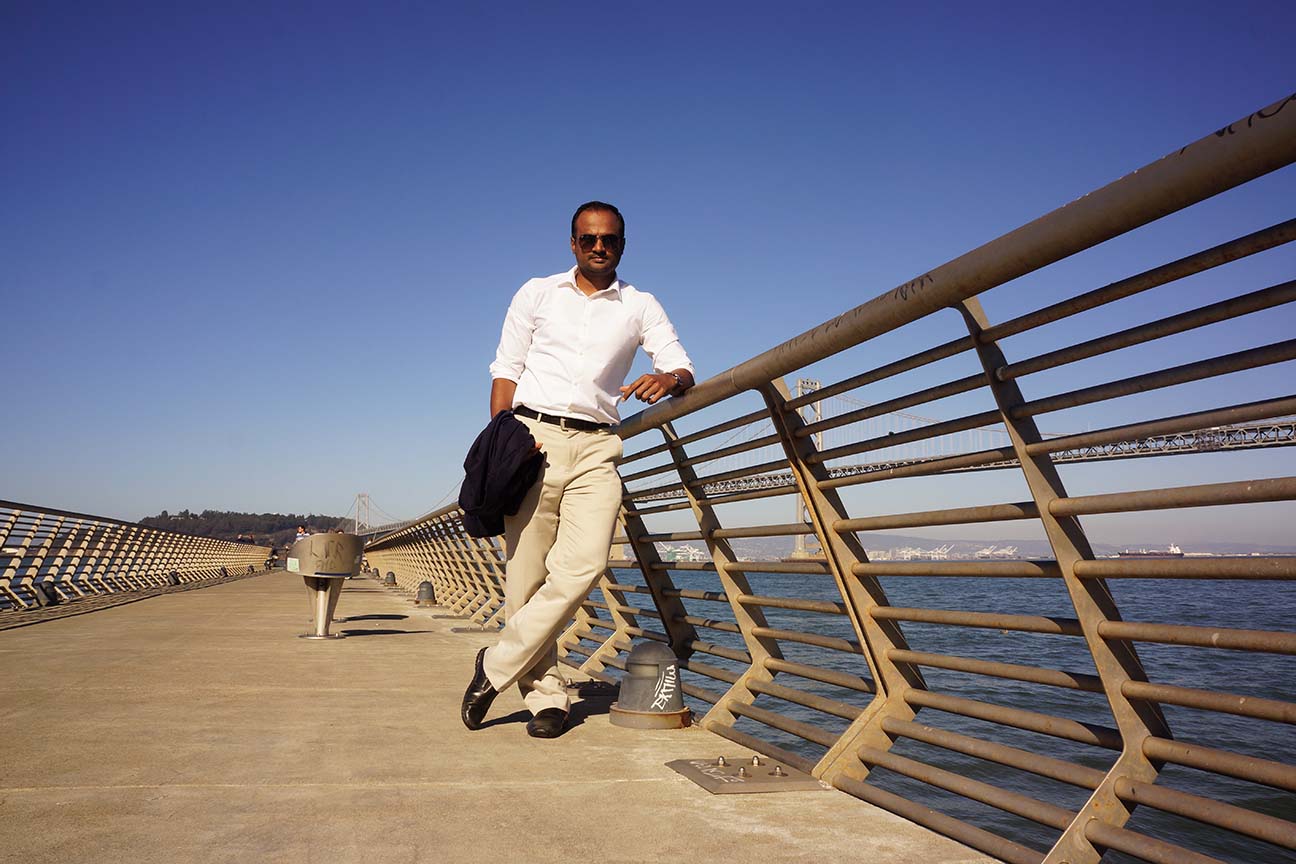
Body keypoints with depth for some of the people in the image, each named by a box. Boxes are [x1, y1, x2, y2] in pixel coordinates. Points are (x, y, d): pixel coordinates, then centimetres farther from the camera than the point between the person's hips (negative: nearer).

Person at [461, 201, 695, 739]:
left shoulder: (641, 306, 15)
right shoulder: (537, 293, 16)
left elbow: (683, 370, 6)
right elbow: (506, 370, 12)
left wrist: (668, 379, -19)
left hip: (596, 447, 0)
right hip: (532, 437, 0)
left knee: (583, 567, -18)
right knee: (527, 574, -3)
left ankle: (497, 666, -2)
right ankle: (546, 696, 9)